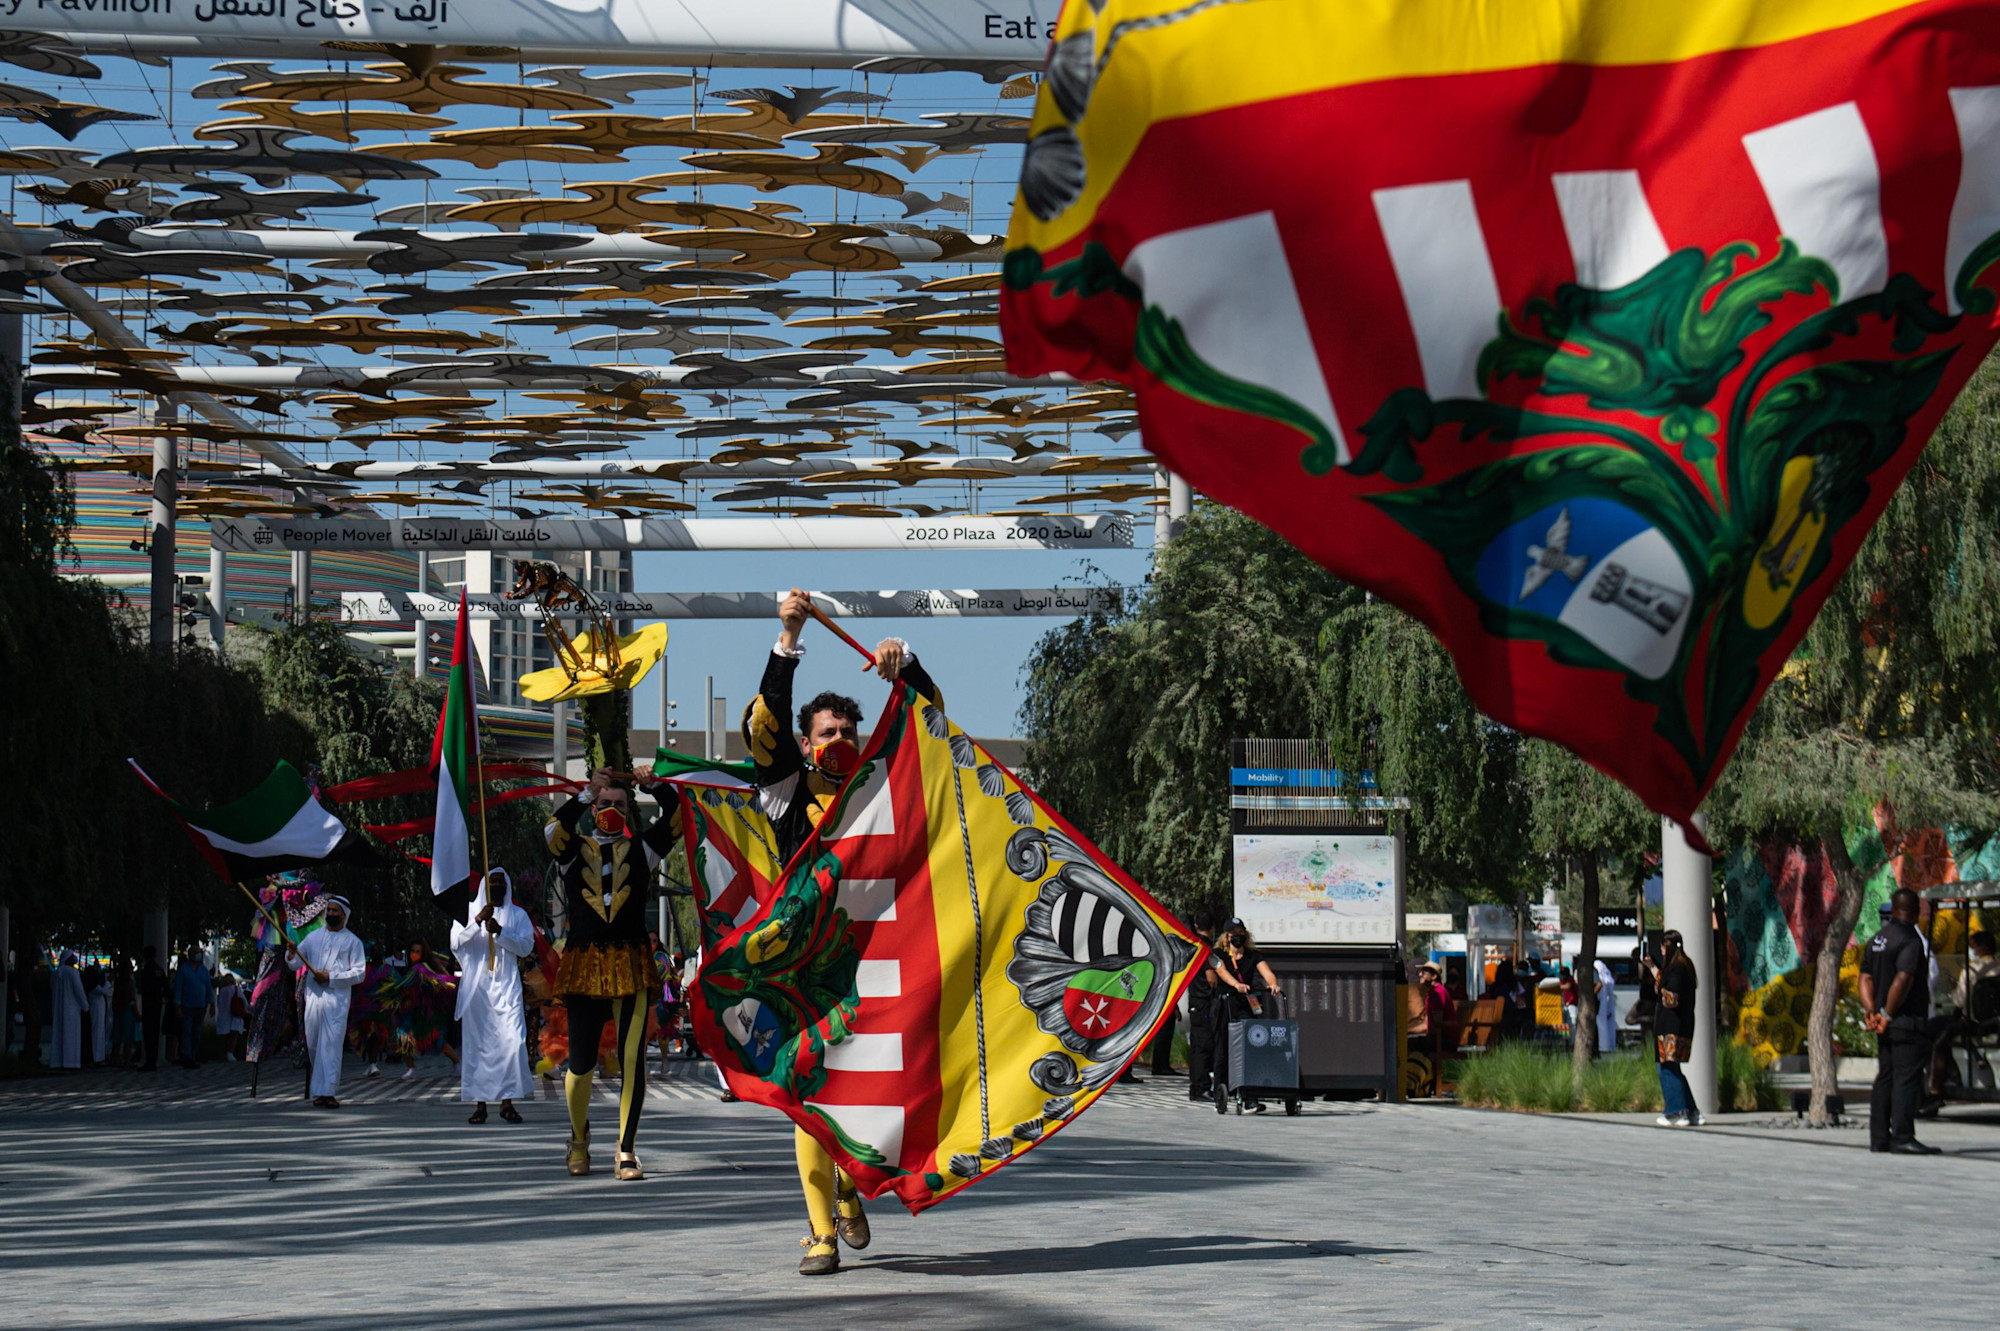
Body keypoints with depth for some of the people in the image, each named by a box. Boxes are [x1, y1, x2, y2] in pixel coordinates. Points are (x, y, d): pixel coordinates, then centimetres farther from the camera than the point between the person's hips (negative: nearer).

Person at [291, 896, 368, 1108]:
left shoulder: (352, 941, 7)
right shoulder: (314, 937, 18)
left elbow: (359, 973, 0)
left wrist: (331, 977, -10)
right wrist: (291, 952, -10)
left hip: (337, 998, -4)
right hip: (313, 995, 4)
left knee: (332, 1045, -12)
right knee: (313, 1044, 4)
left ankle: (328, 1092, -17)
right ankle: (319, 1091, 16)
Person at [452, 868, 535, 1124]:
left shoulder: (518, 915, 14)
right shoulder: (469, 911, 13)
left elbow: (526, 946, 1)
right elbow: (456, 942, 0)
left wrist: (500, 931, -12)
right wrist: (478, 921, -13)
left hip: (506, 986, 0)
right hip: (476, 986, 0)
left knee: (512, 1041, -13)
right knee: (478, 1043, -4)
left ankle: (507, 1101, -9)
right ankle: (480, 1103, -2)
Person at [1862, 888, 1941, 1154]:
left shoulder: (1876, 940, 13)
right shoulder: (1913, 940, -13)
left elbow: (1865, 978, 10)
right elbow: (1903, 980, -22)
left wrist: (1871, 1011, 2)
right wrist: (1888, 1015, -16)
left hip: (1885, 1025, 8)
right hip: (1909, 1022, -8)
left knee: (1885, 1079, 11)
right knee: (1907, 1079, -8)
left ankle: (1879, 1137, 12)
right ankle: (1903, 1138, -12)